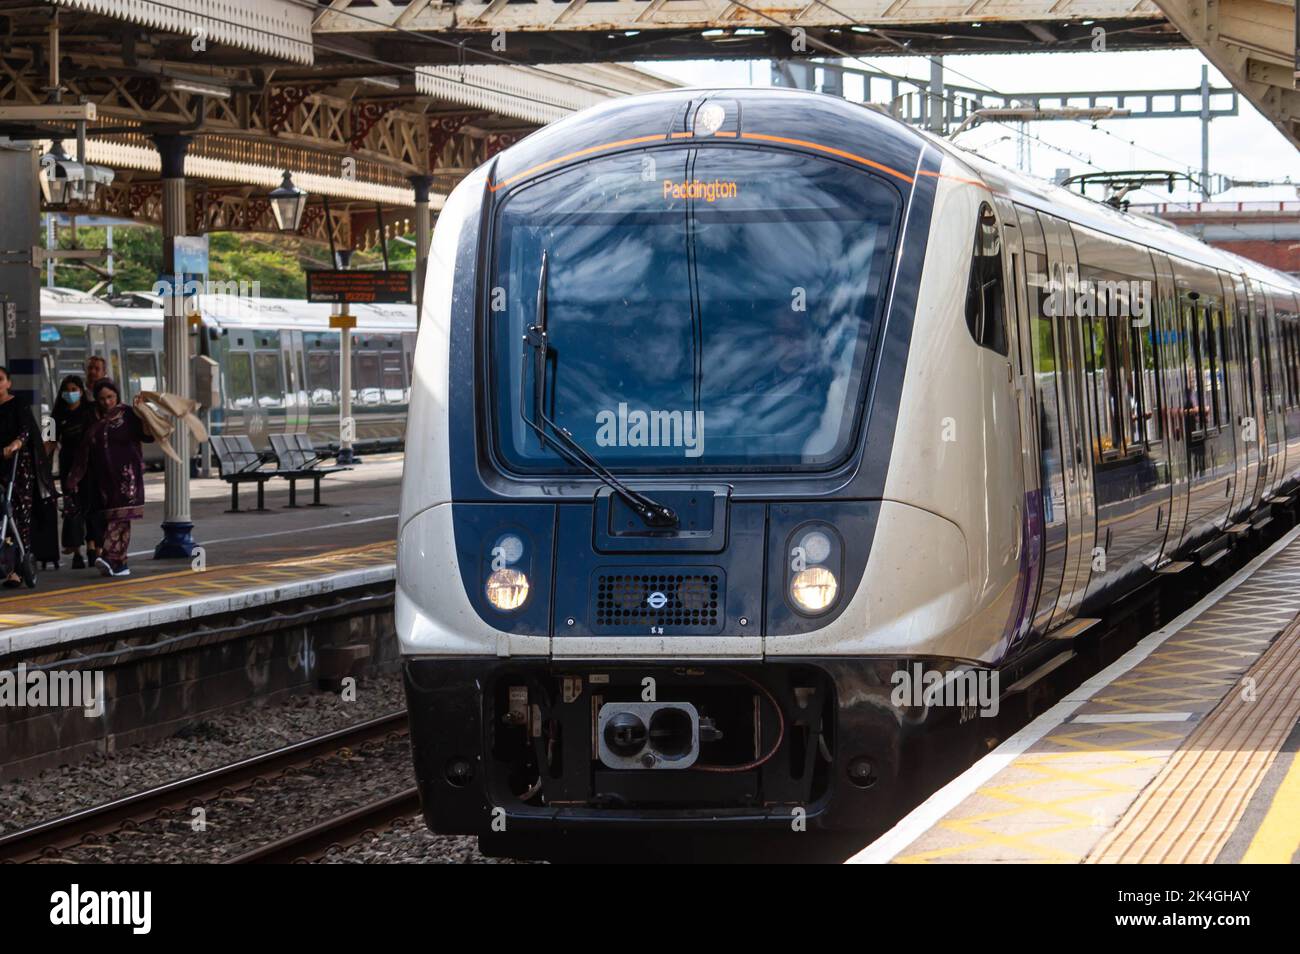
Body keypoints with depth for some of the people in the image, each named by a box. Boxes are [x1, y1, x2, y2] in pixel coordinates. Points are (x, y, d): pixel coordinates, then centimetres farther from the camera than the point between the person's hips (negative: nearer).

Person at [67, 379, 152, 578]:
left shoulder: (127, 414, 1)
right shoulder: (96, 420, 13)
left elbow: (148, 436, -8)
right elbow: (86, 450, 18)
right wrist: (76, 476, 16)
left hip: (126, 472, -5)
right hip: (104, 475, 5)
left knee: (120, 516, -11)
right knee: (109, 516, 2)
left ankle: (112, 558, -20)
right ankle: (120, 564, 5)